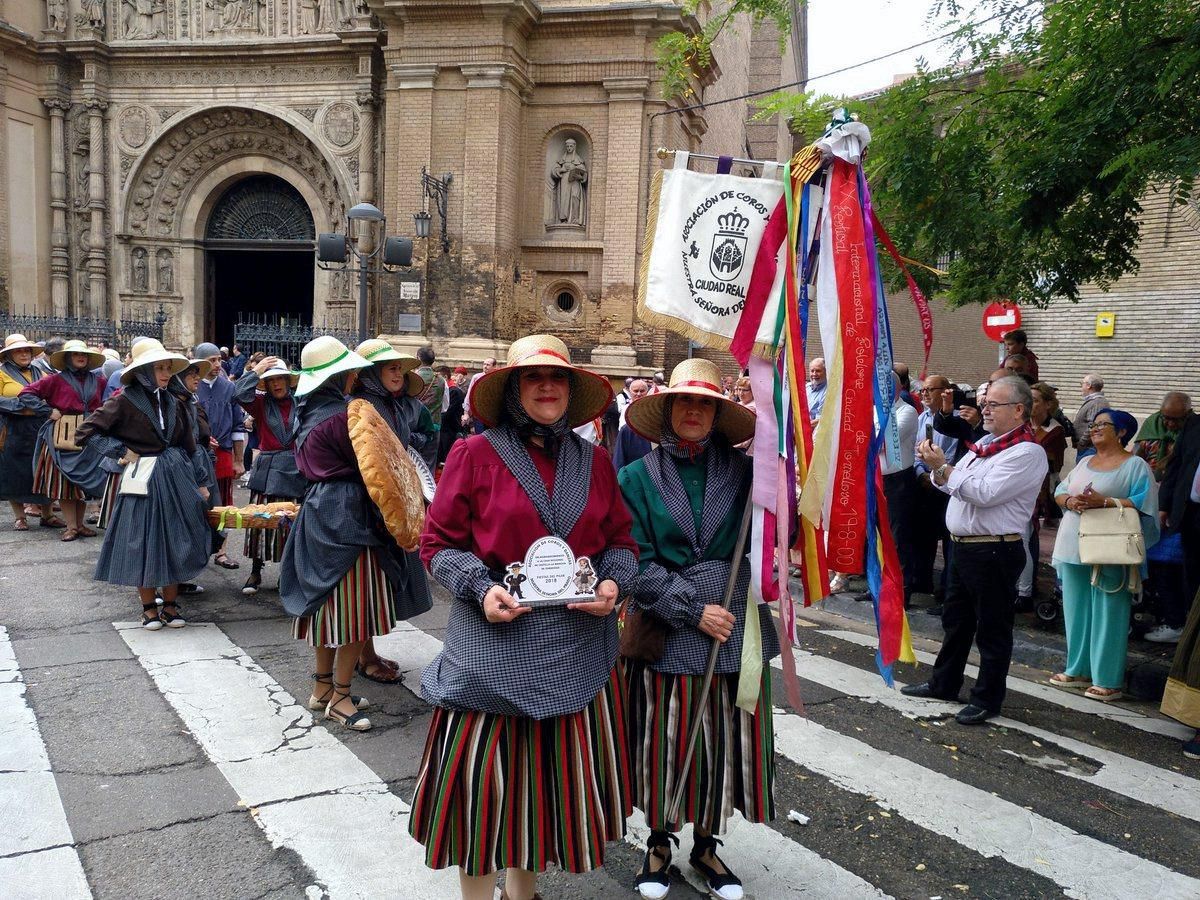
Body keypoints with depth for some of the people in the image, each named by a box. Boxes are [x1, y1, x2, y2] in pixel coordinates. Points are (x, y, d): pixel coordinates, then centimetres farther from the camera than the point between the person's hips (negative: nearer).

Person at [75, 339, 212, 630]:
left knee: (176, 540, 7)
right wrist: (122, 451, -9)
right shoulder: (124, 402, -6)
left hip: (177, 478, 5)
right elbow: (85, 432, -8)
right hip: (143, 480, -4)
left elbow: (189, 447, 15)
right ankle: (149, 607, 17)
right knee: (144, 542, 3)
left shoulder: (174, 403, 9)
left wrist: (200, 482, 15)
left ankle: (170, 604, 19)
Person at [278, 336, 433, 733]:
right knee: (354, 607, -1)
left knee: (332, 602, 17)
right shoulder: (341, 415, -18)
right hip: (347, 515, -10)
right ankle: (340, 697, 7)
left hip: (320, 512, 10)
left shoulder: (310, 412, 11)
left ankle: (323, 686, 27)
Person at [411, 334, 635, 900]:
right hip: (495, 640, -3)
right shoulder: (475, 455, -5)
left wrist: (614, 583, -6)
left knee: (556, 772, 14)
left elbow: (621, 540, 13)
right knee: (480, 776, 2)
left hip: (575, 646, 4)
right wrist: (481, 589, -17)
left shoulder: (594, 462, 7)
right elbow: (438, 543, -2)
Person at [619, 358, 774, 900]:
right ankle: (660, 841, 33)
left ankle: (706, 844, 33)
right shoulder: (637, 478, -4)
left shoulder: (741, 471, 1)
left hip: (735, 625, 2)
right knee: (664, 741, 9)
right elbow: (636, 564, -8)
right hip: (667, 629, -2)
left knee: (728, 740, 11)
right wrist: (693, 610, -14)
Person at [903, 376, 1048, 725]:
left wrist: (942, 466, -18)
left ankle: (987, 699, 17)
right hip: (963, 547, 9)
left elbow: (984, 494, -24)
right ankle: (944, 683, 34)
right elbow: (954, 485, 16)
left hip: (994, 552, -9)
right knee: (956, 620, 20)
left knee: (992, 628, 4)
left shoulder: (1027, 453, -15)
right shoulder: (984, 443, 13)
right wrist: (937, 467, -3)